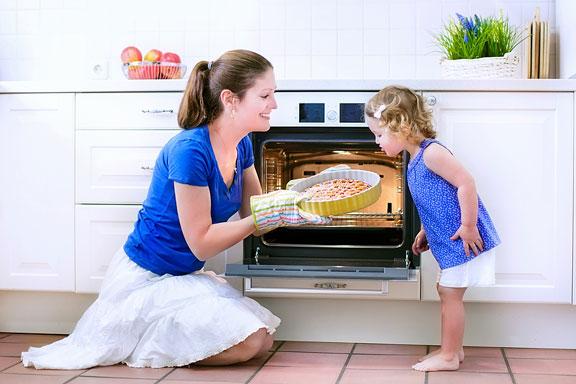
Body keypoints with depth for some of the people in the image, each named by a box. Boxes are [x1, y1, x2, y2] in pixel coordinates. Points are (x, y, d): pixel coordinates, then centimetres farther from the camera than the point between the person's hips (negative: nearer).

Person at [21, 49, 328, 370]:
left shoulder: (241, 145, 1)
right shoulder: (190, 150, -25)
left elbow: (252, 213, 6)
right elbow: (201, 242, -22)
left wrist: (295, 200, -10)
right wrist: (268, 215, -26)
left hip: (185, 276, 9)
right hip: (144, 280, -9)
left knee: (264, 341, 6)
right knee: (248, 342, -17)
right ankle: (139, 344, -1)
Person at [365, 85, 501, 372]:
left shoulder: (431, 152, -19)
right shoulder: (416, 159, 12)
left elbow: (466, 183, -25)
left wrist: (468, 226, -24)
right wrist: (424, 232, 19)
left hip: (462, 240, -10)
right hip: (447, 241, 10)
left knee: (450, 293, -2)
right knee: (446, 291, 17)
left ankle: (448, 357, 9)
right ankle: (453, 349, 29)